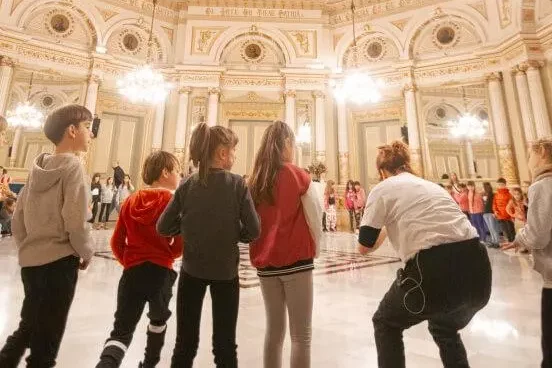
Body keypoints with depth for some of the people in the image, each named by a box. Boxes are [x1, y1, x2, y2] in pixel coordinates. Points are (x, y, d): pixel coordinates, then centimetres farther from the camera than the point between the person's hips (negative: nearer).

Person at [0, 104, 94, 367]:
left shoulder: (37, 167, 8)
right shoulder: (72, 166, -14)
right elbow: (76, 221, -21)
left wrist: (27, 247, 21)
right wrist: (86, 254, -7)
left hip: (30, 262, 7)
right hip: (59, 262, -7)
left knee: (28, 327, 25)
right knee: (45, 340, 8)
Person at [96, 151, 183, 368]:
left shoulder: (131, 201, 4)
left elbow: (116, 242, 6)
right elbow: (181, 244, -12)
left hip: (132, 271, 3)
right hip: (161, 271, -2)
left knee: (122, 330, 8)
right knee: (159, 319, 24)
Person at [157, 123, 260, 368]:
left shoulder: (187, 185, -6)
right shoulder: (238, 184, -13)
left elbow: (163, 228, -4)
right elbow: (253, 230, -16)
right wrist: (234, 235, 3)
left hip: (191, 270, 2)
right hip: (226, 271, -2)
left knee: (185, 342, 18)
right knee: (225, 343, 15)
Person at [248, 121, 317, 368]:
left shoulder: (256, 179, 6)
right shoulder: (294, 173, -7)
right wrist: (316, 245, 14)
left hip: (265, 262, 5)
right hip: (295, 261, -5)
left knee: (274, 329, 17)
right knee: (301, 335, 6)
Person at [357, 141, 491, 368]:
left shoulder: (383, 188, 7)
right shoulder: (431, 185, 24)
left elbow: (364, 247, 6)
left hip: (436, 272, -6)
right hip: (478, 270, 7)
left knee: (386, 324, 23)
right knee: (444, 329, 36)